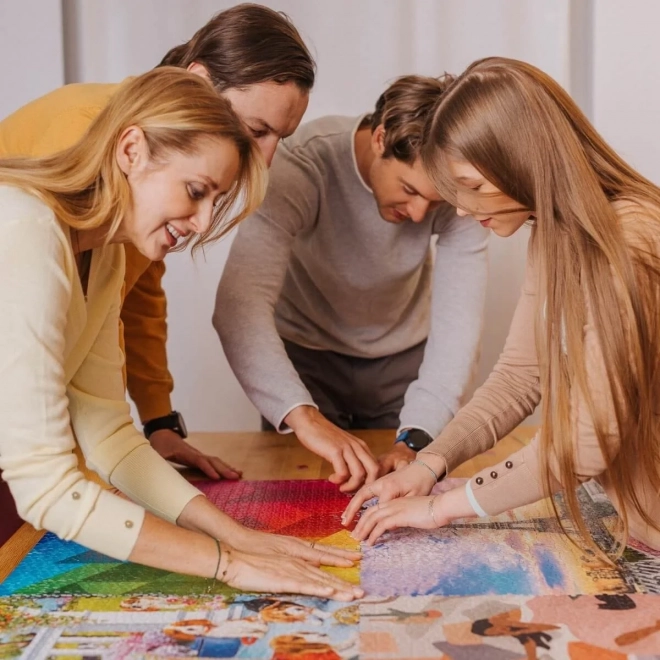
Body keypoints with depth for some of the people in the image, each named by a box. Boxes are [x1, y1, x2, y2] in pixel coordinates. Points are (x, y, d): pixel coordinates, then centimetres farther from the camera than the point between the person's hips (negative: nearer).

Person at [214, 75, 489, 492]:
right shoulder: (302, 165, -33)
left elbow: (459, 317, -30)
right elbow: (240, 303, -45)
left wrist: (418, 438, -44)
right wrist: (303, 415, -59)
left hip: (403, 357, 2)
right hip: (304, 352, -2)